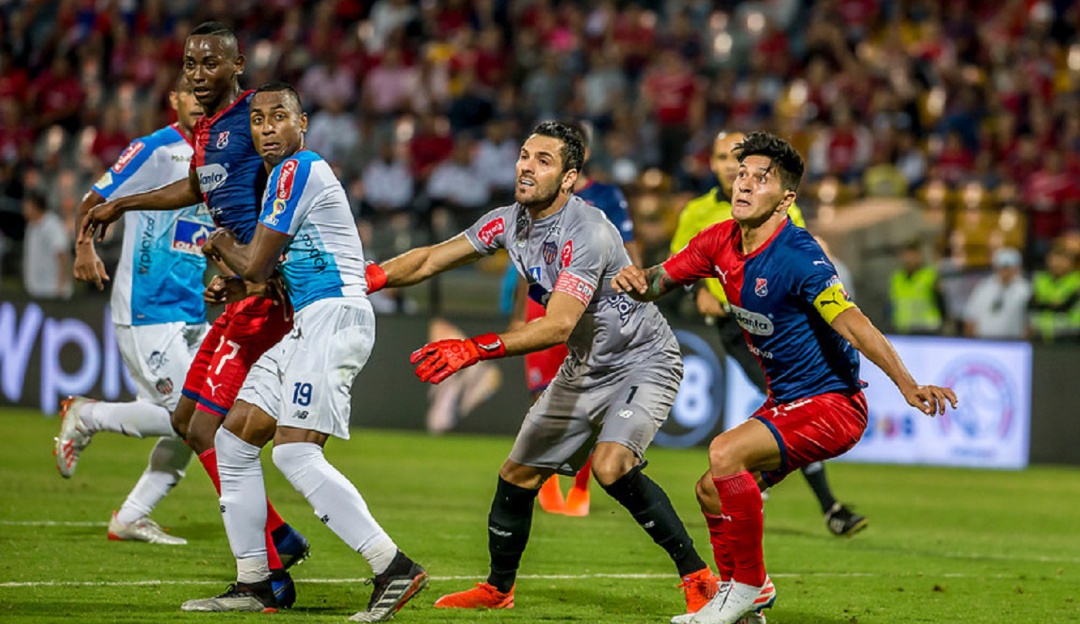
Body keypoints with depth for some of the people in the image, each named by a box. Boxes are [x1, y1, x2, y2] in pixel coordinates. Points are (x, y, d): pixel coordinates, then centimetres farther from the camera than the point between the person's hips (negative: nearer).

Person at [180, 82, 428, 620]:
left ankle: (393, 569, -23)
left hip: (333, 315, -11)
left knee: (294, 453, -20)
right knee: (233, 439, 10)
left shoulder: (296, 171, -8)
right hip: (311, 322, 11)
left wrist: (220, 245, 13)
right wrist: (232, 287, 12)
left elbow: (256, 264, -8)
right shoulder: (285, 176, 23)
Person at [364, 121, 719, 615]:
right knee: (517, 476, 9)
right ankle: (498, 588, 31)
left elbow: (559, 325, -38)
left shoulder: (588, 234, -29)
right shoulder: (510, 223, -4)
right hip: (584, 370, 8)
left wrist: (474, 349, -46)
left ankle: (699, 579, -22)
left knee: (611, 466, -31)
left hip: (643, 364, -8)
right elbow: (430, 260, 4)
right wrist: (366, 278, -12)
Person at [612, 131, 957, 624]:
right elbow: (658, 282, 8)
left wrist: (907, 386, -49)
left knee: (726, 454, -25)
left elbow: (852, 324, -36)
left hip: (832, 406, -9)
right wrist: (637, 282, -17)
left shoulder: (797, 258, -25)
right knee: (712, 492, 11)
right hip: (785, 400, 9)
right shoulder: (720, 242, -1)